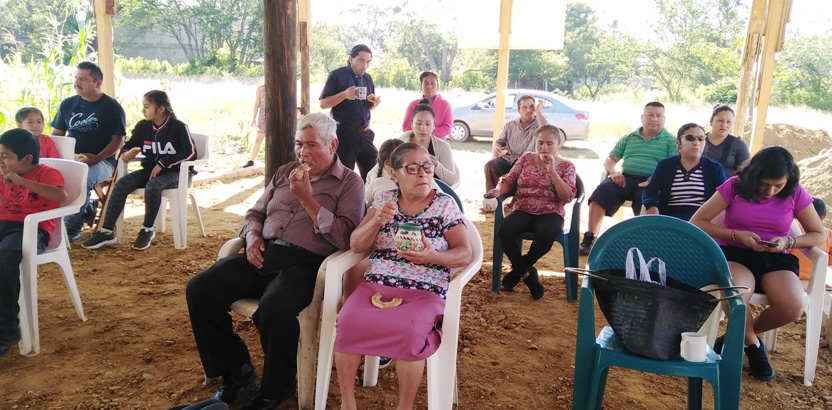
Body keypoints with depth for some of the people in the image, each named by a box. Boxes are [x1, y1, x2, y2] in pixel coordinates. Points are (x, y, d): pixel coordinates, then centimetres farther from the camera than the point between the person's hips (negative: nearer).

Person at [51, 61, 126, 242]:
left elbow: (118, 139, -5)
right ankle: (85, 209, -4)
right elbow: (57, 134, 16)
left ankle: (72, 227, -17)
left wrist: (97, 158, -20)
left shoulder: (111, 107, -2)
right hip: (69, 159, 5)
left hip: (101, 160, -5)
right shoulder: (67, 104, 12)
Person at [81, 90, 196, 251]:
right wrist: (126, 154, -11)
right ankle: (106, 232, -18)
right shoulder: (142, 126, 5)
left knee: (152, 186, -36)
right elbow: (128, 146, 16)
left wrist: (163, 163, -20)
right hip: (149, 170, 6)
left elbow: (191, 153, -15)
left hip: (174, 172, -5)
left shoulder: (178, 127, -10)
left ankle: (147, 230, -14)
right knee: (121, 184, -19)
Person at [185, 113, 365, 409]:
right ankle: (235, 369, 7)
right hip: (263, 254, 6)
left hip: (305, 262, -6)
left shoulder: (349, 182, 3)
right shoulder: (285, 173, 21)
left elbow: (344, 238, -9)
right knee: (199, 289, -13)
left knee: (274, 308, -35)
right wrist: (253, 236, 4)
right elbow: (256, 212, 26)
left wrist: (307, 199, -12)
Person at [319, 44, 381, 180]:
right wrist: (344, 94, -22)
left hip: (364, 133, 6)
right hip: (344, 133, -6)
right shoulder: (337, 75, -5)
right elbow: (323, 104, -8)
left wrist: (375, 102, -2)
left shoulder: (367, 78, 13)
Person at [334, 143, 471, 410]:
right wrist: (377, 221, -13)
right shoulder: (384, 199, 11)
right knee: (347, 322, -26)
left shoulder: (445, 204, 4)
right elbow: (356, 246, 6)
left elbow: (465, 254, 0)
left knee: (409, 330, -34)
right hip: (375, 285, 3)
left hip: (424, 292, -2)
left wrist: (432, 257, -19)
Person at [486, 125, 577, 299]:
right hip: (523, 211, 2)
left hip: (550, 213, -2)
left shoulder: (567, 166, 5)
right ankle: (526, 273, -9)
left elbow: (567, 197, -8)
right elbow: (509, 181, 9)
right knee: (504, 230, -31)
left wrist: (552, 171, -13)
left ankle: (518, 269, -8)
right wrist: (498, 191, -14)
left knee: (545, 235, -37)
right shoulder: (526, 159, 11)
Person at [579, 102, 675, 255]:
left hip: (649, 183, -2)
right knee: (601, 192, -27)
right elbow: (609, 160, 22)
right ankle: (589, 238, -29)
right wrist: (613, 172, -3)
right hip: (625, 178, 2)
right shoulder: (629, 138, 24)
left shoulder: (671, 141, 12)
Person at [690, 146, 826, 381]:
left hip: (776, 259, 3)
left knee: (792, 307, -29)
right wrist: (736, 235, -20)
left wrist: (788, 242, -11)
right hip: (734, 253, -2)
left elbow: (819, 235, 11)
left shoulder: (796, 194, 1)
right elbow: (696, 222, -8)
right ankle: (752, 344, -2)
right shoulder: (735, 186, -6)